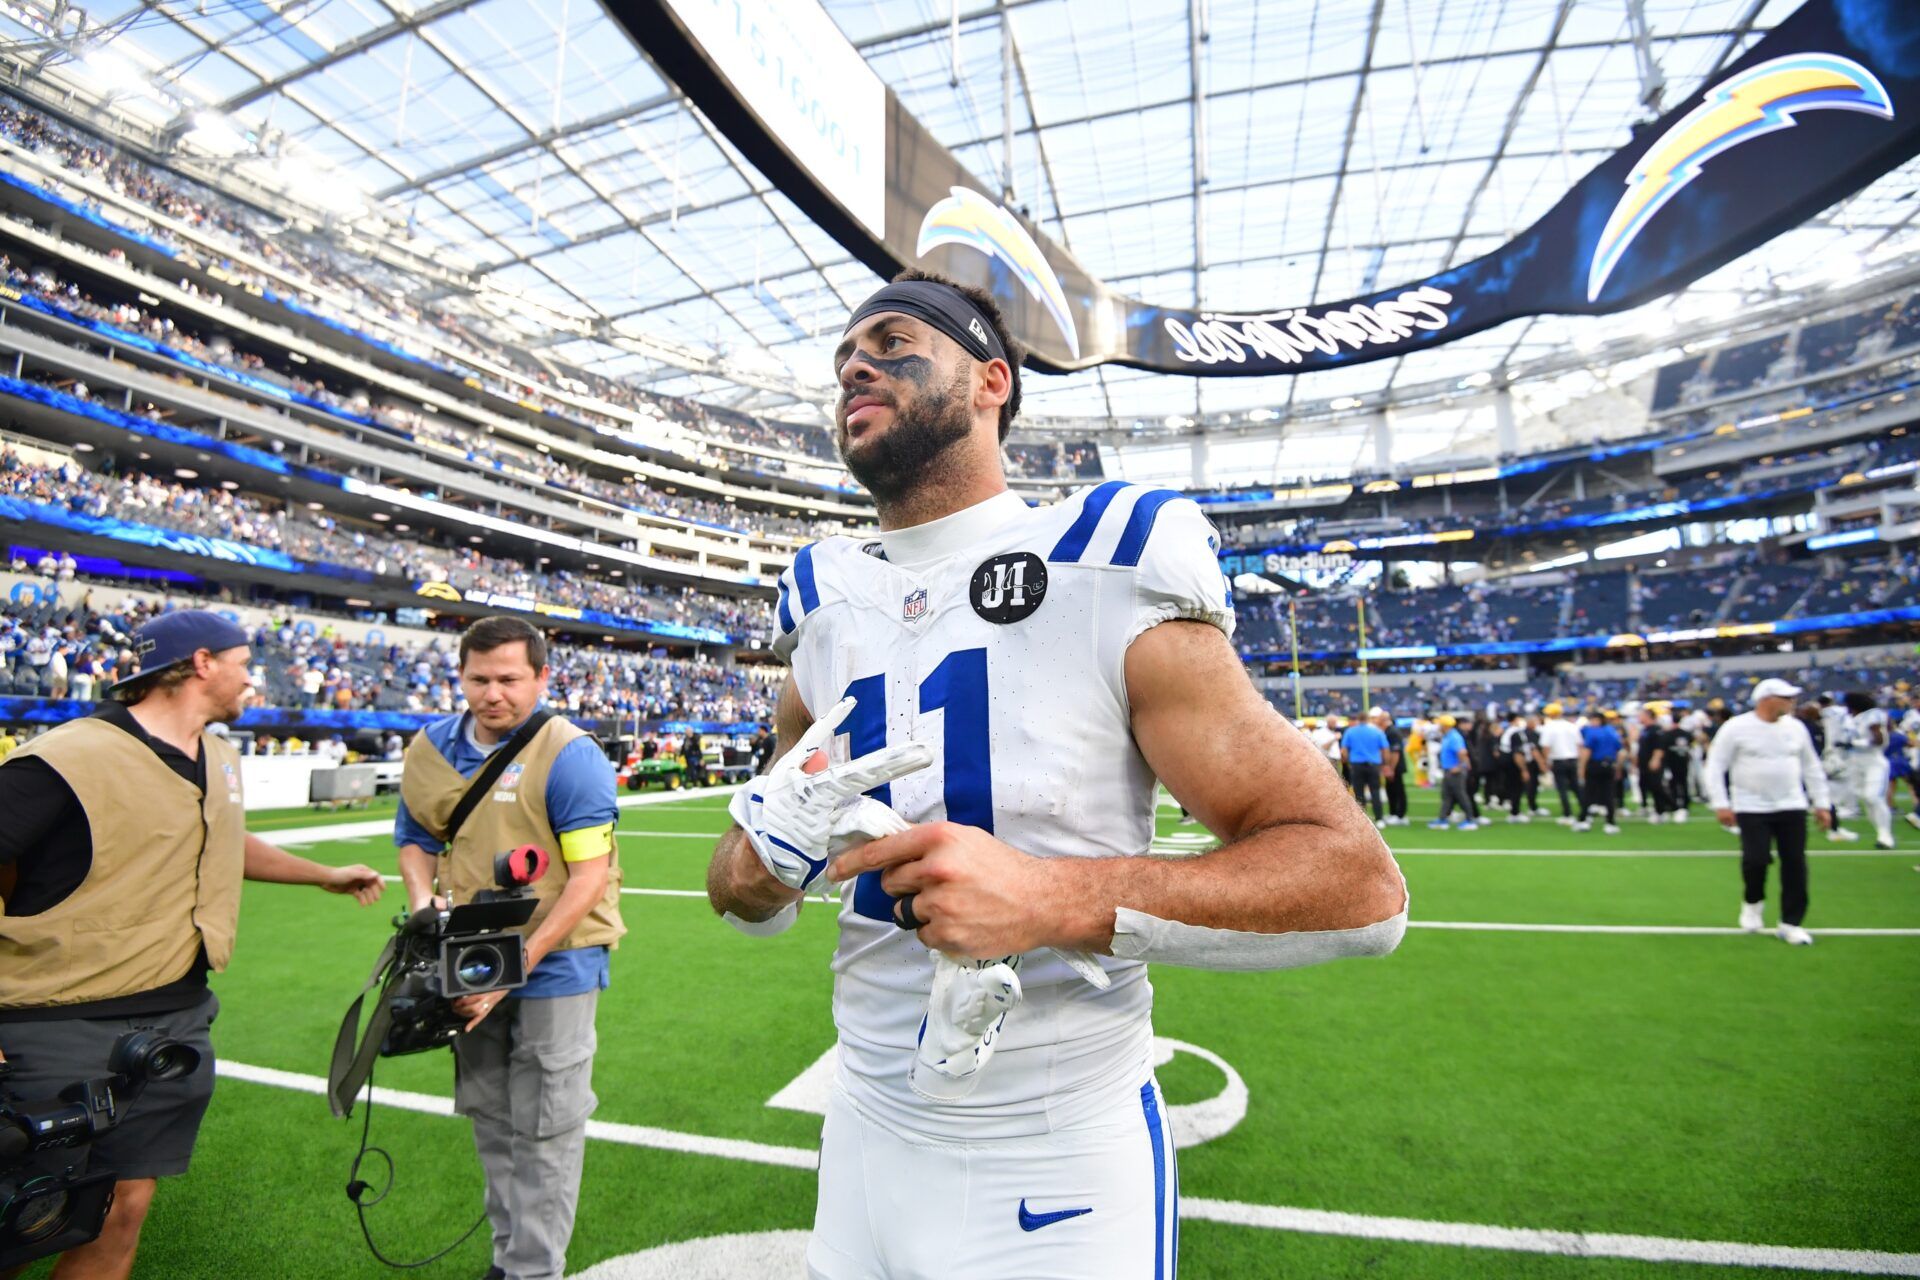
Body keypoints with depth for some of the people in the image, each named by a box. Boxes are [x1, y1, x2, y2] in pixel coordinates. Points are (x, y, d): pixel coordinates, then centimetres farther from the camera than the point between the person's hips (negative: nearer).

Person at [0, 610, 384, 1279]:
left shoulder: (221, 761, 8)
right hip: (59, 1030, -6)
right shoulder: (65, 760, -18)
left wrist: (326, 876, 34)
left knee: (123, 1213, 13)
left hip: (178, 1018, 6)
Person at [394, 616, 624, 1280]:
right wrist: (426, 907, -6)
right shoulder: (431, 749, 1)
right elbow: (416, 841, 14)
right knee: (490, 1119, 22)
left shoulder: (569, 756, -19)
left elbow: (590, 877, -21)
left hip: (552, 967, -7)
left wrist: (517, 965, -22)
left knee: (543, 1130, 4)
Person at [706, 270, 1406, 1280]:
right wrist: (764, 848, -14)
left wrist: (1053, 899, -30)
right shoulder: (827, 616, 1)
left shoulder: (1102, 582, -15)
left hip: (1060, 1174, -4)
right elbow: (748, 904, 10)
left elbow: (1360, 885, -17)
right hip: (865, 1136, 5)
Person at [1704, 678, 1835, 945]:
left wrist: (1822, 803, 13)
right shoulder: (1736, 727, -9)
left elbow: (1811, 767, 15)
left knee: (1795, 863, 2)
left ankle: (1791, 923, 14)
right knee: (1756, 859, -12)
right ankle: (1752, 902, 19)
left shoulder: (1796, 727, 6)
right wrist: (1720, 804, -12)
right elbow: (1715, 766, -8)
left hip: (1792, 807, 5)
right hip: (1752, 808, -4)